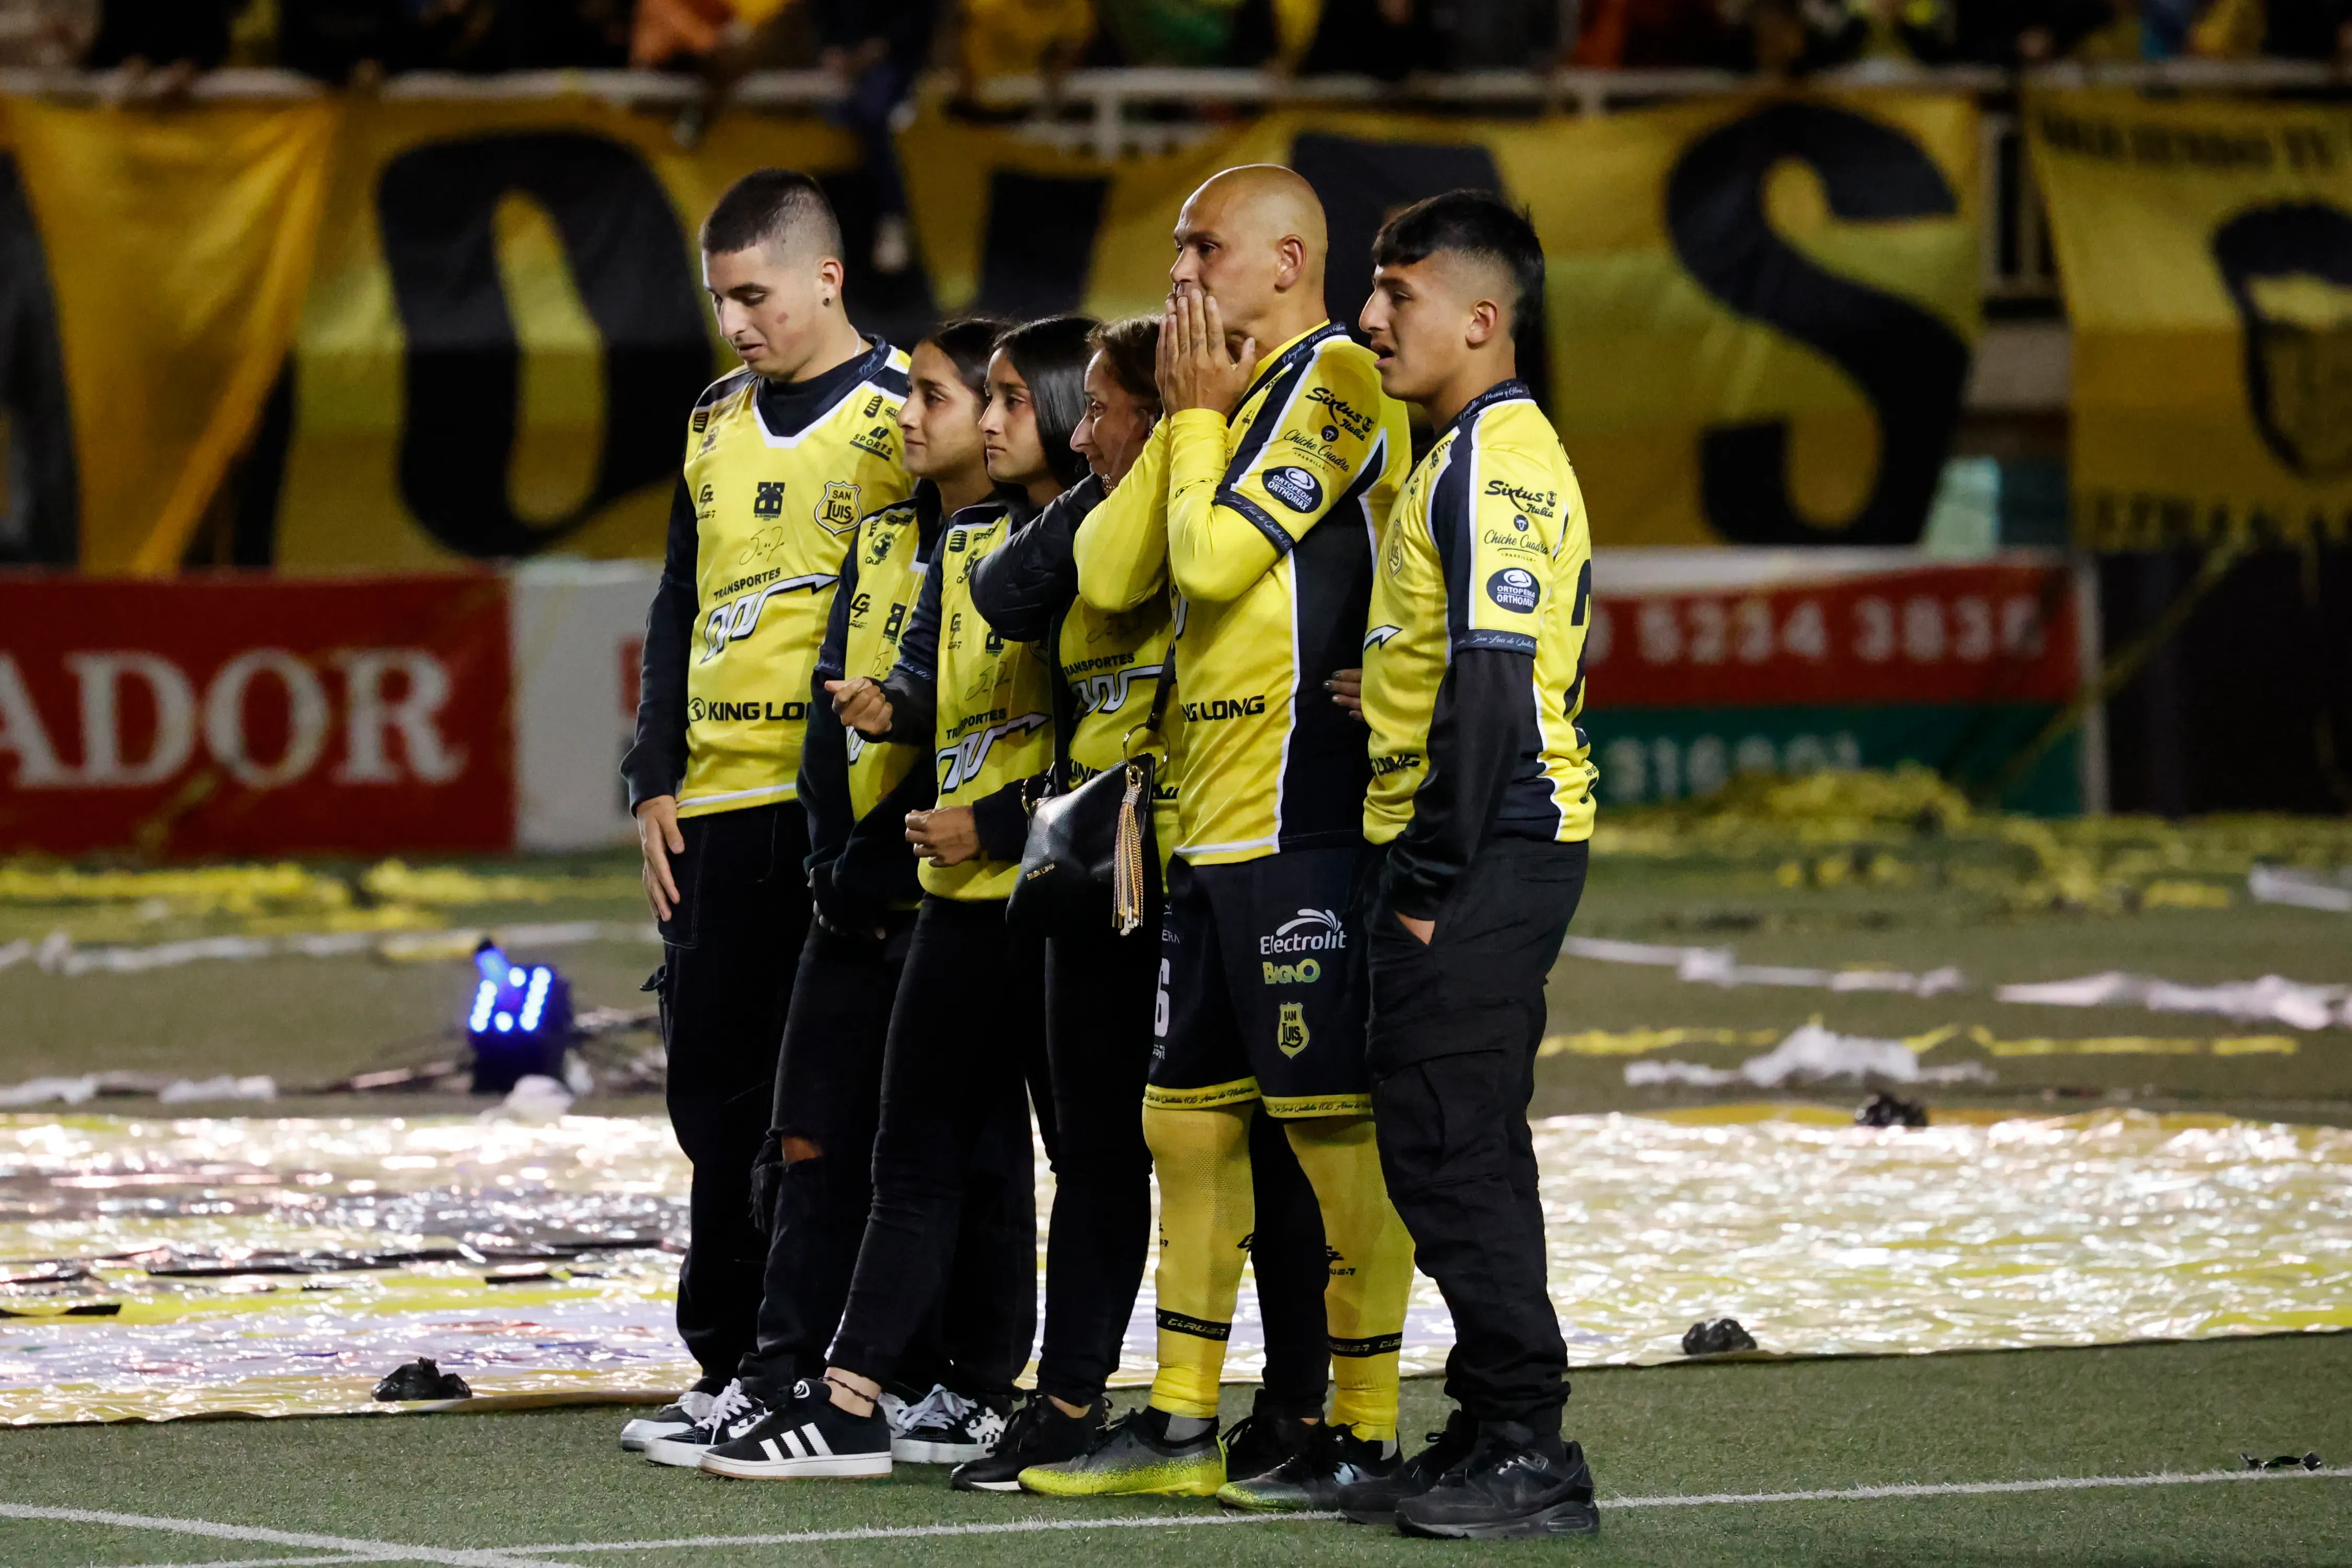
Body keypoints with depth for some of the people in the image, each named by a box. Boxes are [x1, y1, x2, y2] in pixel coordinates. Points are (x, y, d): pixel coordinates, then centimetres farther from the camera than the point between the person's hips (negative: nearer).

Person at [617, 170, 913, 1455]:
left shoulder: (902, 413, -4)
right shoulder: (716, 427, 16)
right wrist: (656, 782, 10)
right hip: (716, 811, 7)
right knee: (716, 1098, 8)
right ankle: (732, 1368, 16)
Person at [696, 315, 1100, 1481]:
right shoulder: (968, 542, 15)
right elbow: (928, 673, 15)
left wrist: (998, 826, -16)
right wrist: (891, 708, -8)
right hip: (965, 893, 8)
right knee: (919, 1153, 7)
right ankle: (848, 1401, 6)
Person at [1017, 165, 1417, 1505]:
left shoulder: (1336, 378, -9)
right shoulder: (1247, 392, 20)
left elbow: (1217, 552, -18)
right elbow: (1110, 575, 14)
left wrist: (1201, 414, -3)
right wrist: (1185, 417, 7)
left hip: (1309, 816, -10)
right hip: (1216, 826, 10)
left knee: (1335, 1121, -7)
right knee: (1189, 1116, 13)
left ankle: (1367, 1434, -4)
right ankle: (1183, 1428, 20)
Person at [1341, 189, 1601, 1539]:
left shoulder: (1497, 462, -14)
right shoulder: (1472, 454, 18)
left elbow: (1492, 688, -21)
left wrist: (1436, 882, -19)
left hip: (1485, 858, -11)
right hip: (1474, 861, 11)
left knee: (1454, 1151, -10)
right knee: (1452, 1149, 13)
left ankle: (1529, 1452, -8)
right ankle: (1499, 1439, 18)